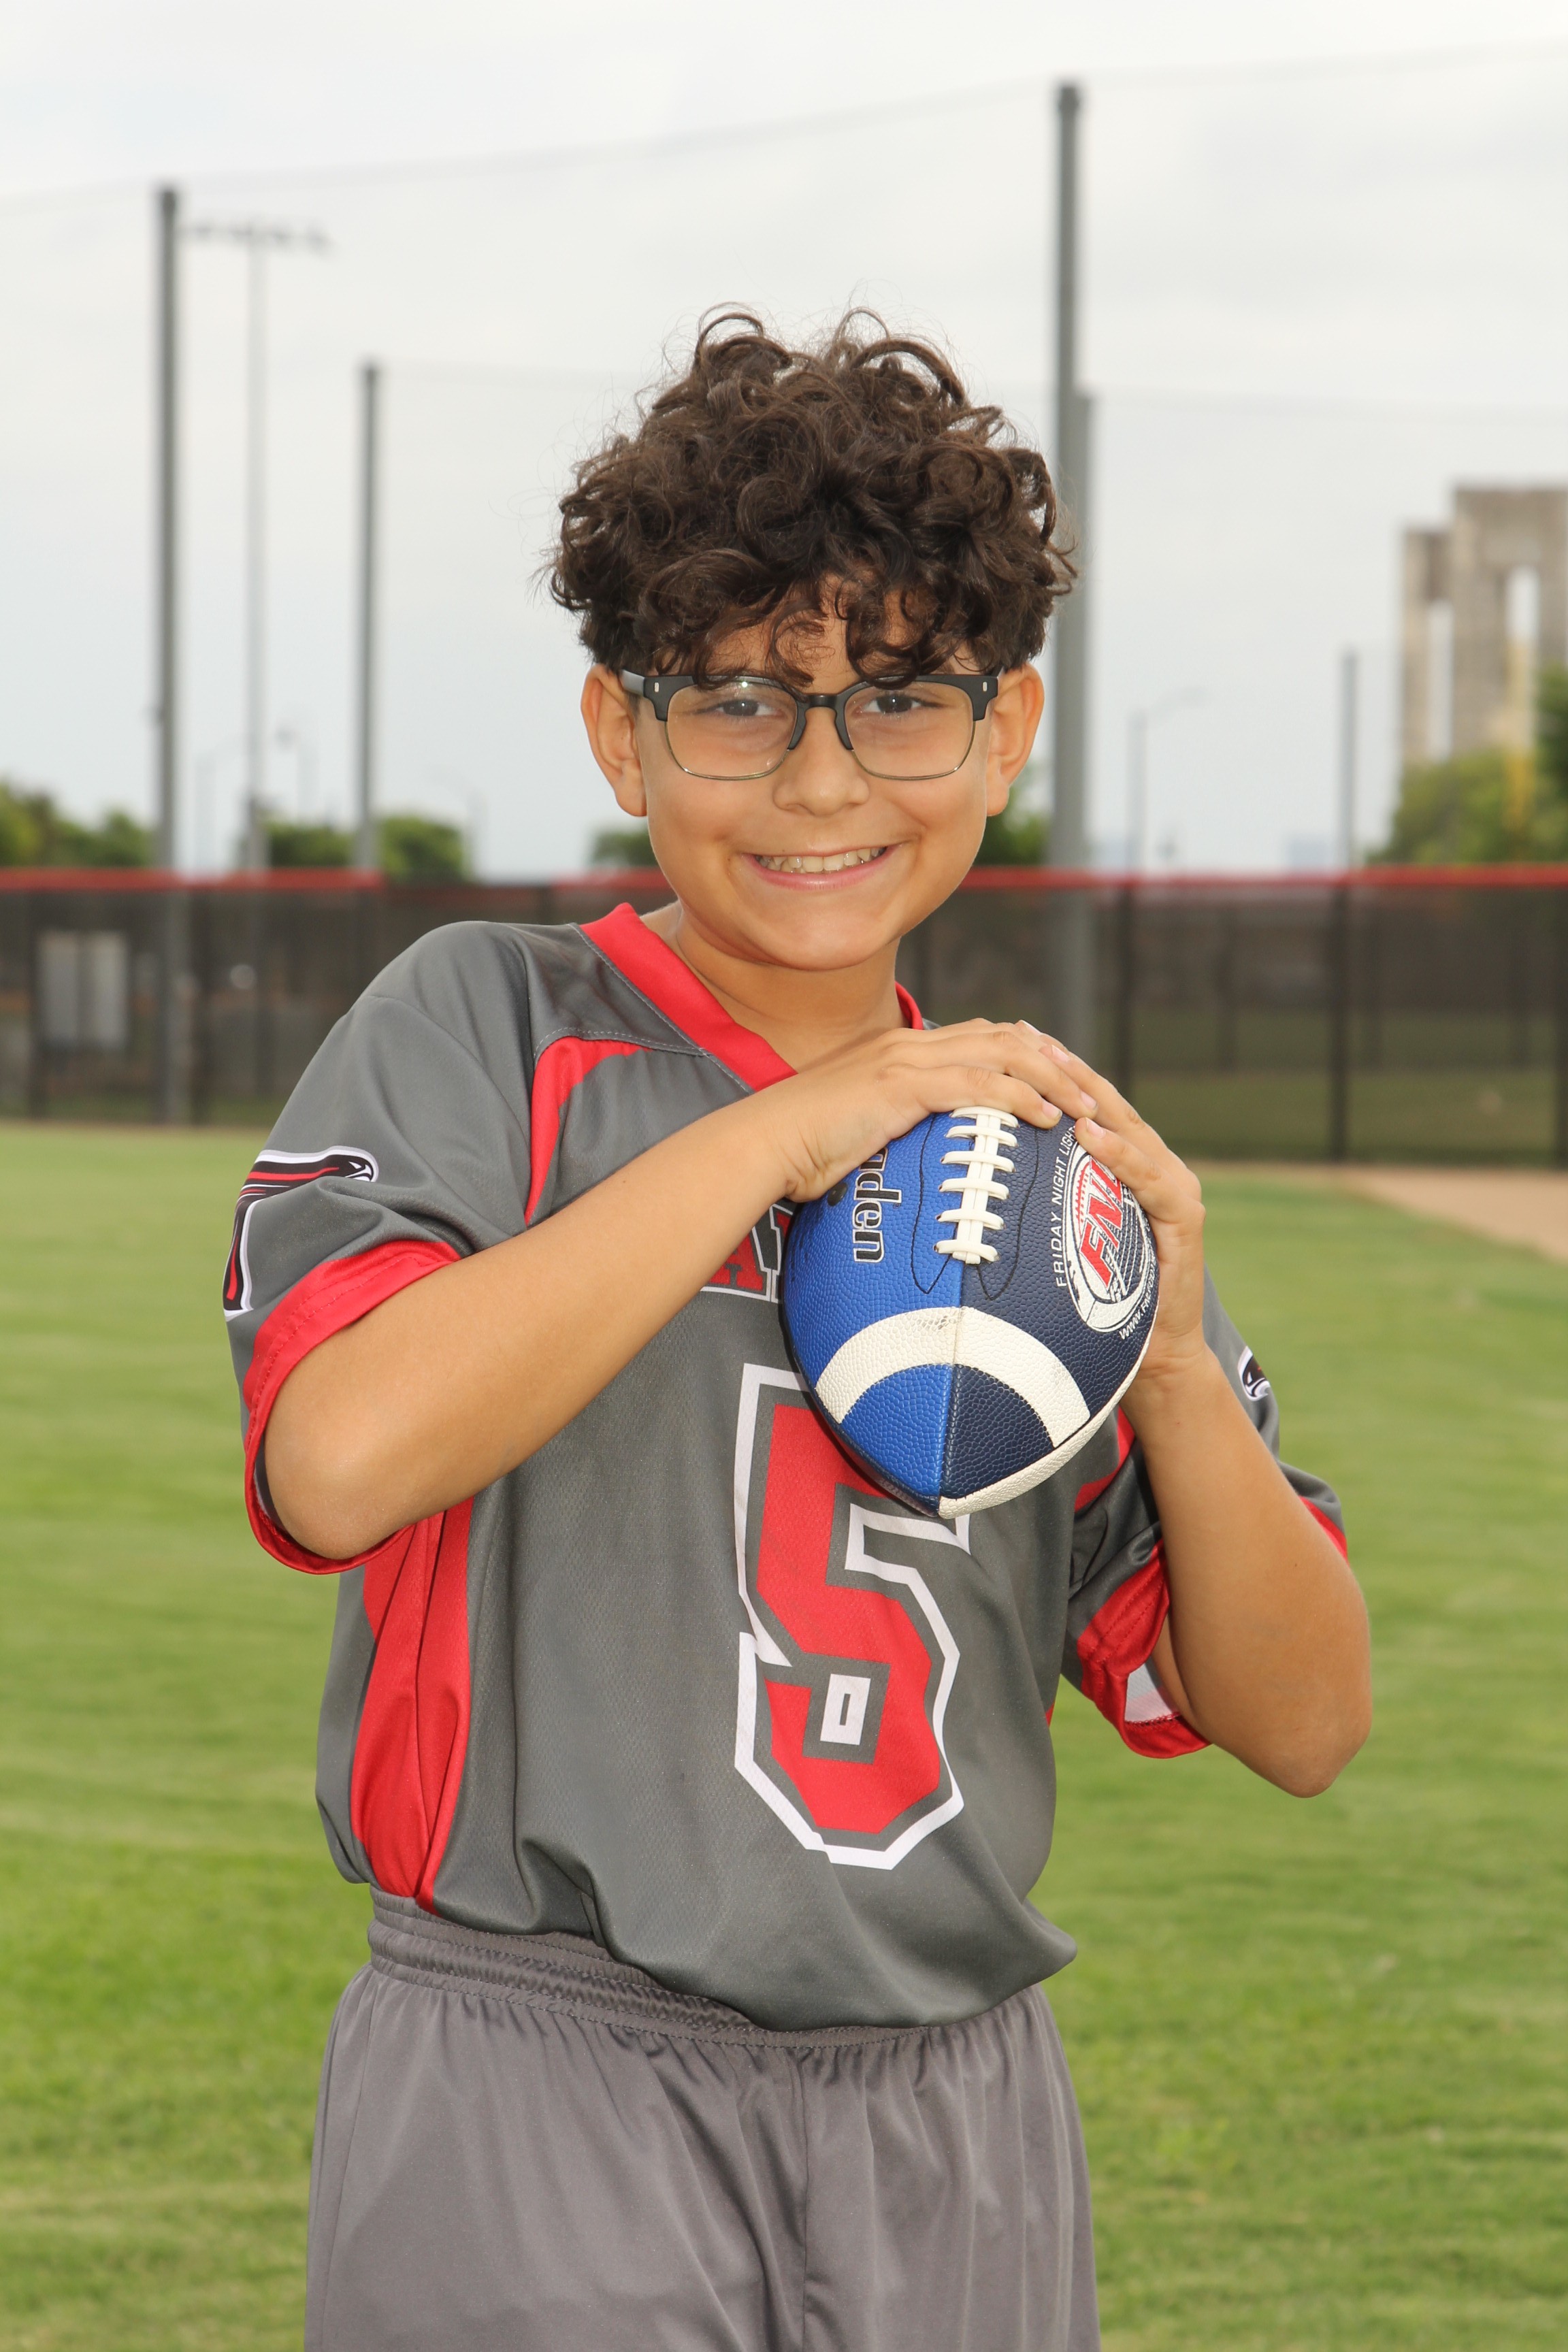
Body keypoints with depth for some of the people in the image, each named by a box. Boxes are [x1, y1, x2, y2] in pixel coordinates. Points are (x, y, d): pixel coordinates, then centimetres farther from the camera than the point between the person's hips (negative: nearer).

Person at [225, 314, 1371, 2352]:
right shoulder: (484, 1030, -2)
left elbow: (1303, 1723, 8)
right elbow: (340, 1458, -22)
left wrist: (1172, 1361, -9)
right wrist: (780, 1127, -18)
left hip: (958, 2141, 4)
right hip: (545, 2109, -4)